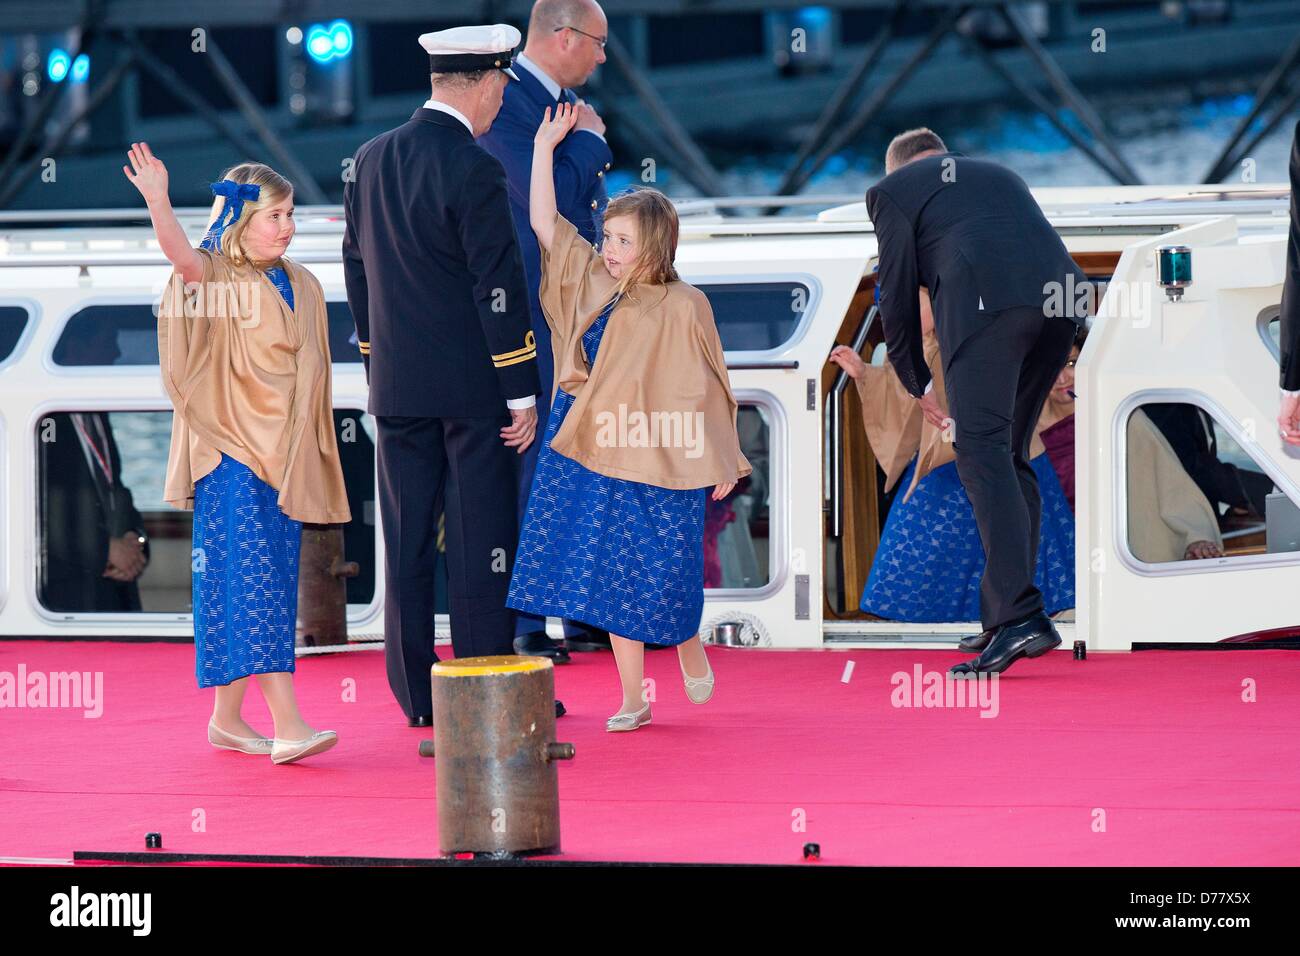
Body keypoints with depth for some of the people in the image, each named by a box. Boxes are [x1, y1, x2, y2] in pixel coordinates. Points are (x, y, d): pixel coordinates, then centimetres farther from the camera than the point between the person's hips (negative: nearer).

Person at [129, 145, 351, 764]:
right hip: (232, 456, -7)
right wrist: (158, 204, -48)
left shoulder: (302, 287, 11)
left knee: (272, 585, 8)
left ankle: (228, 717, 17)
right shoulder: (218, 279, -6)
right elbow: (182, 255, -29)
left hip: (285, 457, 7)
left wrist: (313, 455, 15)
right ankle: (288, 725, -19)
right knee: (253, 581, -12)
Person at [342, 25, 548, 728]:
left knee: (408, 541, 9)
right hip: (471, 384, -6)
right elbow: (499, 288, -16)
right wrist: (522, 392, -11)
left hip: (397, 382, 6)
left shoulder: (371, 159, 6)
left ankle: (416, 694, 13)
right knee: (480, 537, 0)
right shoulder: (472, 170, -16)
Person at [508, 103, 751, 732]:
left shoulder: (683, 307, -8)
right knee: (611, 576, 5)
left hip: (661, 456, -4)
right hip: (593, 455, 4)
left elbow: (705, 387, -3)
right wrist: (544, 146, 4)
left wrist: (720, 460, -1)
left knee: (663, 574, -1)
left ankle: (689, 649, 31)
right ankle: (632, 698, 12)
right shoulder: (591, 283, 5)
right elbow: (543, 223, 7)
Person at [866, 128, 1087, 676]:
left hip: (985, 301, -6)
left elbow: (898, 293, 17)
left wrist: (916, 383, 28)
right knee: (1011, 453, 16)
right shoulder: (997, 174, 37)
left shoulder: (892, 189, 20)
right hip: (1060, 296, 6)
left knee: (982, 452, -10)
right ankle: (1004, 610, 13)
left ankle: (1020, 615, -23)